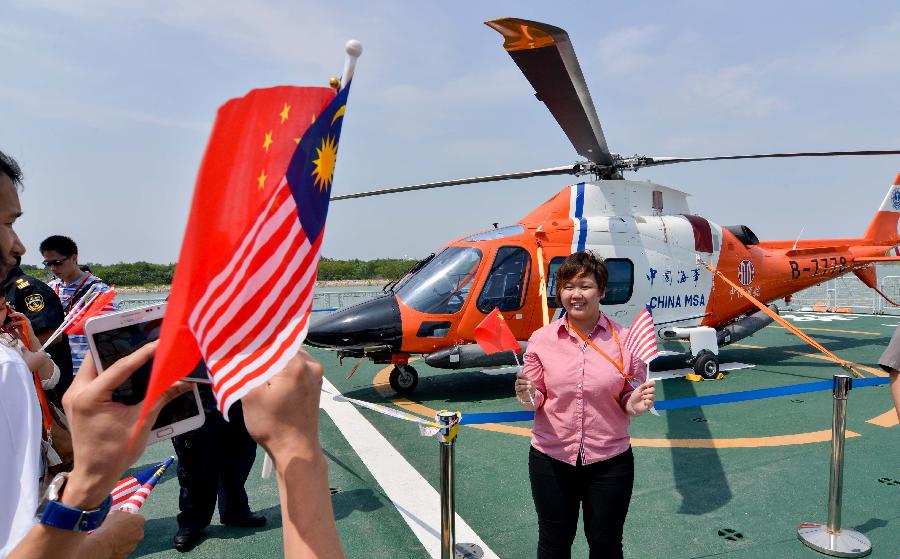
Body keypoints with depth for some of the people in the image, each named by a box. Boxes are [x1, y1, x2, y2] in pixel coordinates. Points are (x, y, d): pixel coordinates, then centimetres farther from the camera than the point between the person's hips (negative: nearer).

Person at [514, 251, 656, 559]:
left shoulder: (624, 339, -6)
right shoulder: (541, 339, -5)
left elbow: (628, 399, 2)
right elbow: (536, 401, 3)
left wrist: (636, 403, -20)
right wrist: (527, 396, -19)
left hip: (610, 462, 0)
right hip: (551, 459, 1)